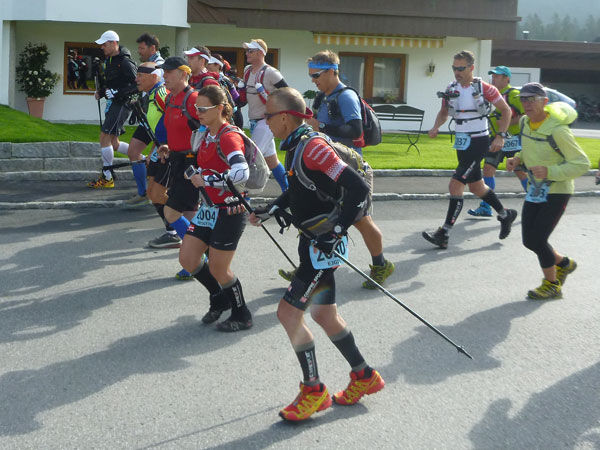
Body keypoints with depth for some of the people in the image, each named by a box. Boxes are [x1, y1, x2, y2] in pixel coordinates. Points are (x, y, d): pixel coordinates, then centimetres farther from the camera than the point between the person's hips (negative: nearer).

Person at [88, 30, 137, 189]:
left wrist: (116, 92, -24)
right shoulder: (109, 60, 13)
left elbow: (137, 85, -20)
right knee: (114, 144, 11)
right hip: (113, 103, 10)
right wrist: (101, 91, 7)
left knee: (104, 137, -12)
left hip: (122, 103, -10)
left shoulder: (125, 62, -16)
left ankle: (107, 178, -4)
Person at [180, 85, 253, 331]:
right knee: (188, 259, 8)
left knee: (218, 269, 0)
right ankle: (220, 300, 31)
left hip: (229, 210, -9)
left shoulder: (229, 137, -19)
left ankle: (242, 316, 21)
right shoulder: (204, 135, 8)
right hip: (210, 207, 9)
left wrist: (206, 180, -27)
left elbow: (241, 172, -34)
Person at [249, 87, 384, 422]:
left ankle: (314, 391, 6)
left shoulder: (313, 147, -21)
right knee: (325, 315, 18)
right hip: (312, 240, 10)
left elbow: (358, 187, -25)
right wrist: (269, 211, 14)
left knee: (289, 312, -7)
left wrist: (338, 229, -24)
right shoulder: (294, 146, 8)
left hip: (324, 244, -10)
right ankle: (365, 377, 32)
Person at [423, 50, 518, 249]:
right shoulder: (451, 89, 5)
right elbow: (443, 112, 19)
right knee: (476, 186, 17)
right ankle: (505, 215, 40)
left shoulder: (483, 88, -11)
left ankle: (443, 234, -15)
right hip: (461, 143, 7)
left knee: (455, 184, -16)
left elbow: (506, 110, -3)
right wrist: (436, 127, -2)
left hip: (478, 142, -7)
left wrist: (500, 136, -12)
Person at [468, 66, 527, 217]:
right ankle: (485, 207, 7)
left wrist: (509, 123, -21)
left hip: (513, 139, -7)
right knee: (488, 168, 2)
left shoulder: (513, 95, -11)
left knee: (520, 172, -2)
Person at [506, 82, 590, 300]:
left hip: (557, 191, -7)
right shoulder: (525, 123, 0)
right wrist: (518, 159, 0)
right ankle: (563, 263, 36)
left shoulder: (557, 130, -23)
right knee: (529, 240, 8)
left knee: (537, 239, -11)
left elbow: (582, 164, -19)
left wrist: (549, 171, -30)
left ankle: (551, 284, 12)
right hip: (535, 190, 8)